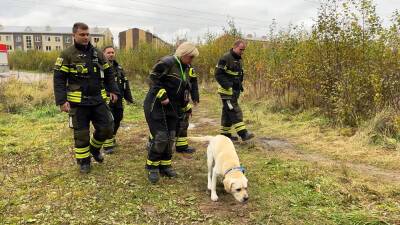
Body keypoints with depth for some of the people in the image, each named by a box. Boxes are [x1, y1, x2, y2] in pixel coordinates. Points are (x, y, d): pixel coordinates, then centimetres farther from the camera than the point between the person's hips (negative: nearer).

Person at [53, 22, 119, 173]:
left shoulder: (97, 53, 10)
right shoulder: (67, 54, -5)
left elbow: (108, 73, 19)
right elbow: (59, 79, -8)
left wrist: (113, 90, 11)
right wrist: (61, 101, -15)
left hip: (98, 100, 4)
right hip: (78, 102, -4)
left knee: (106, 129, 5)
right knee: (81, 133, 5)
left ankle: (95, 148, 34)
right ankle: (84, 161, 24)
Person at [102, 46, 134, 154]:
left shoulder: (119, 67, 16)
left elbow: (125, 83, 20)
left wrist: (128, 96, 17)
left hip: (118, 100, 7)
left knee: (117, 119, 14)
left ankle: (112, 138, 35)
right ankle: (107, 144, 0)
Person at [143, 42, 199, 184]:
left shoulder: (184, 67, 13)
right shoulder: (167, 63, -15)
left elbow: (184, 89, 22)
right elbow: (153, 78, -19)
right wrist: (162, 96, -23)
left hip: (171, 108, 9)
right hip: (156, 106, -8)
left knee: (170, 138, 8)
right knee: (160, 137, -10)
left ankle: (165, 165, 23)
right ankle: (152, 167, 9)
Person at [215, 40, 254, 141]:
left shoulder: (239, 59, 14)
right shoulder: (225, 58, -15)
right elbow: (218, 74, -18)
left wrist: (240, 85, 13)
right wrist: (228, 86, -22)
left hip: (235, 90, 9)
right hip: (227, 91, -9)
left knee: (227, 112, 13)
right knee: (235, 111, -11)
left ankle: (225, 133, 20)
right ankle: (243, 133, -12)